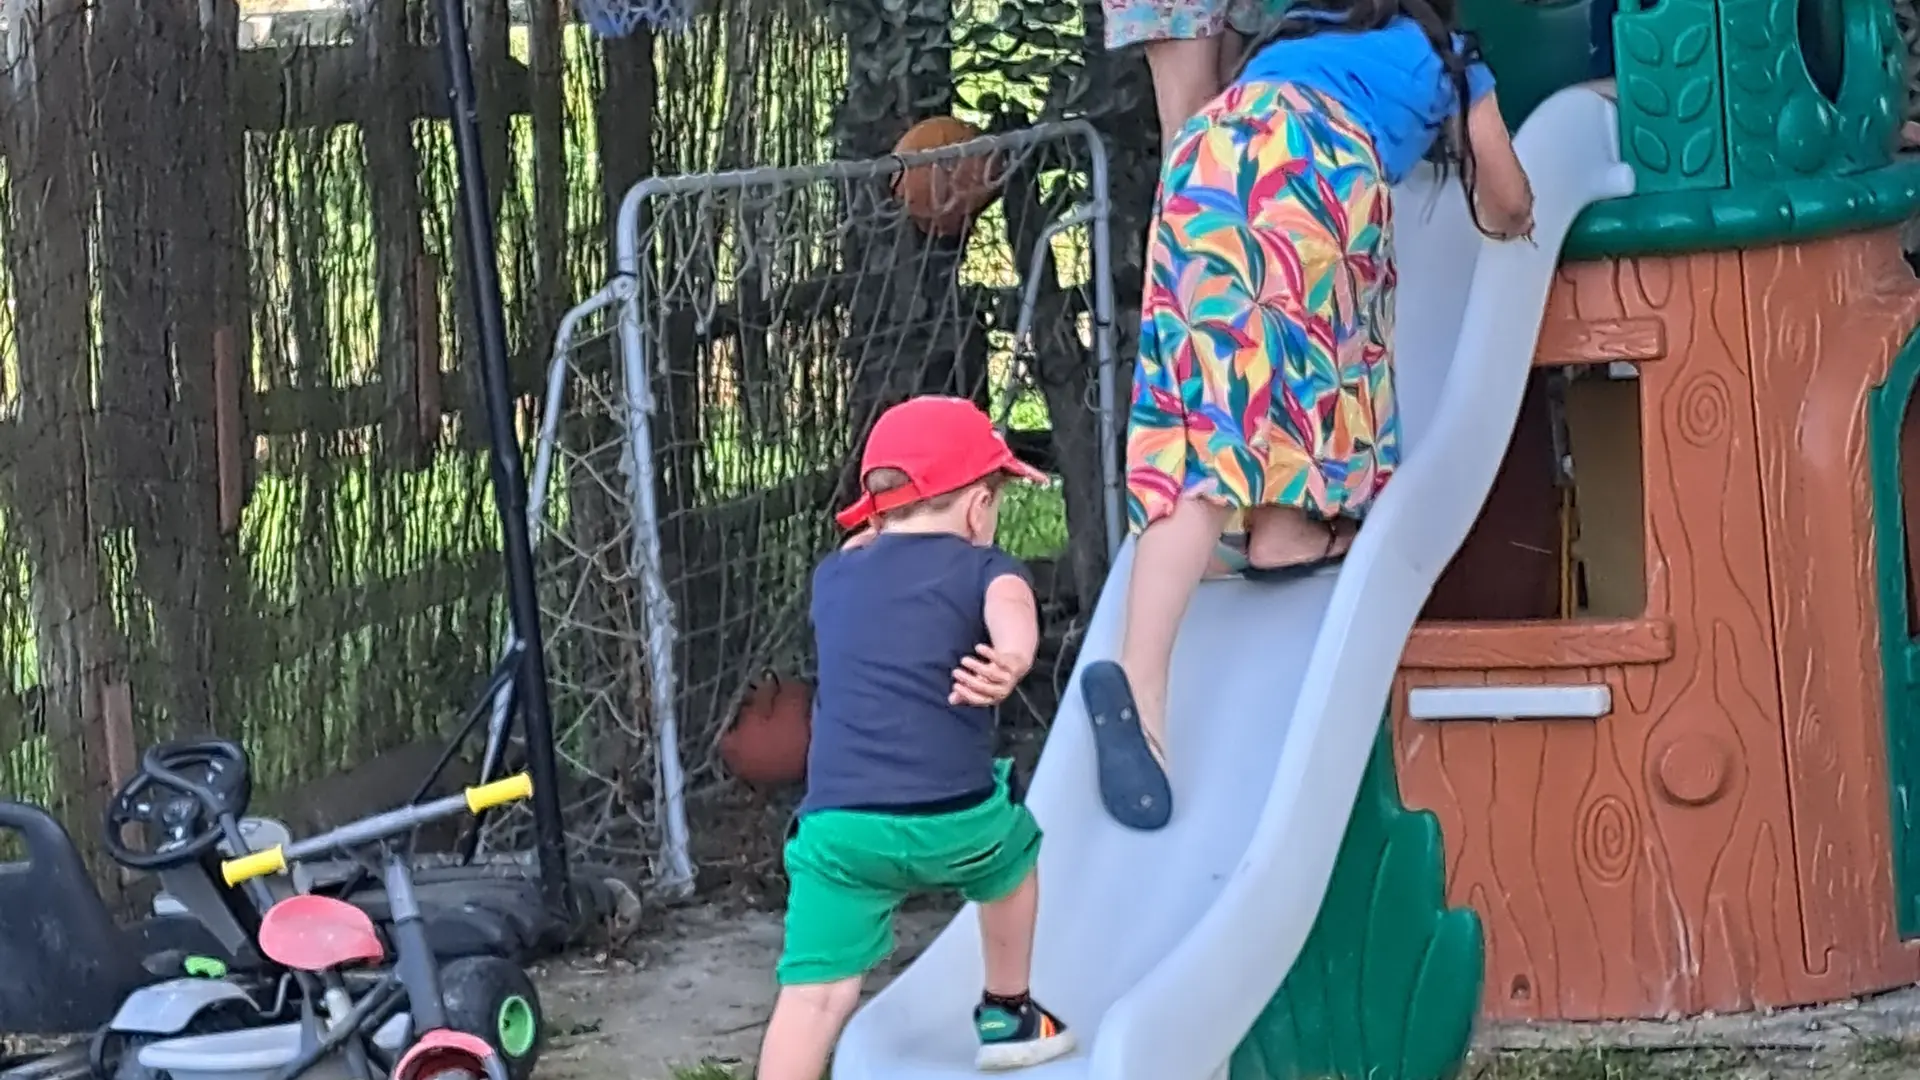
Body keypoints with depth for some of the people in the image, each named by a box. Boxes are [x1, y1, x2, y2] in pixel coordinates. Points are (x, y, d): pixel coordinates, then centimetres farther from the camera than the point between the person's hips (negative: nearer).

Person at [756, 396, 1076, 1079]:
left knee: (817, 991, -4)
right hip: (951, 817, -2)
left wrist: (874, 530, 61)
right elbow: (1010, 605, -19)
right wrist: (1013, 661, -38)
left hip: (836, 825, 2)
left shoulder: (833, 576, 20)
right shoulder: (983, 566, 7)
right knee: (1011, 847, 32)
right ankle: (1008, 1018, 45)